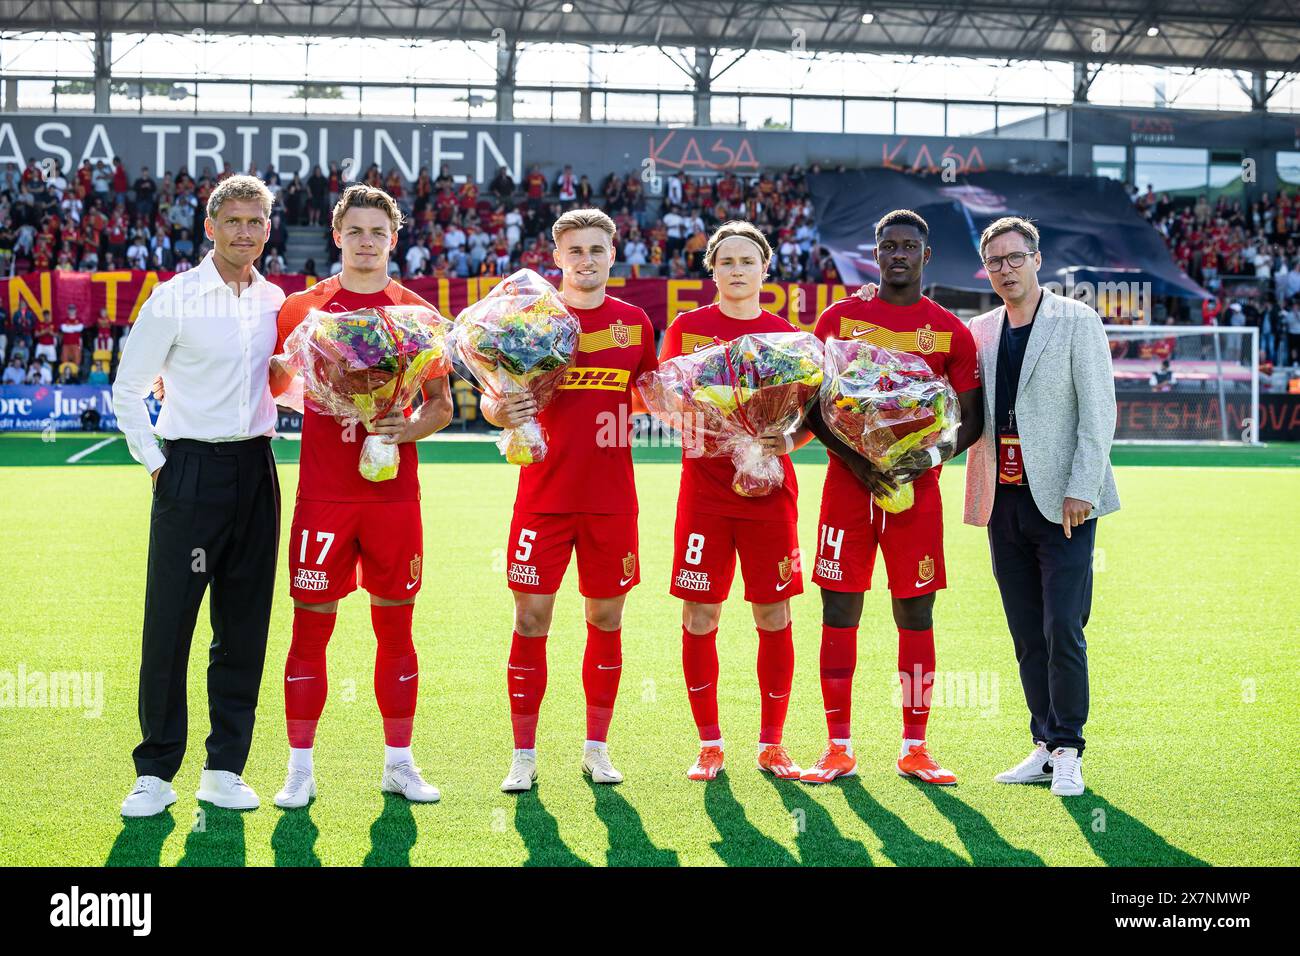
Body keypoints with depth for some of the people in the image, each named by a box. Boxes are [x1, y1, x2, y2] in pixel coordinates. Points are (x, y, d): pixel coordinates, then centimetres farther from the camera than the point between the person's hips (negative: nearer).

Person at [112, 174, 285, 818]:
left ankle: (225, 768, 15)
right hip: (190, 468, -4)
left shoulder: (276, 301, 9)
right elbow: (127, 388, 0)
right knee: (169, 621, -3)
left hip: (255, 469, 4)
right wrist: (156, 463, -4)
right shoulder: (173, 299, -4)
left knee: (244, 624, 6)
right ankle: (155, 772, 7)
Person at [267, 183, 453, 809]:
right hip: (323, 494, -1)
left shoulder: (418, 314, 6)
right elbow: (273, 386, 11)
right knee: (311, 627, 1)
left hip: (394, 493, 1)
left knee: (396, 628, 8)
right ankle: (300, 768, 11)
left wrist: (408, 429, -10)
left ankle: (399, 763, 19)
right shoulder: (303, 308, 4)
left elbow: (442, 407, 8)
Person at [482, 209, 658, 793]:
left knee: (606, 620, 8)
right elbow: (491, 397, 1)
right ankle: (524, 756, 9)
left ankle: (596, 749, 21)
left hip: (612, 499, 2)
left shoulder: (633, 322, 7)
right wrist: (501, 411, -22)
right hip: (544, 497, -2)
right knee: (530, 621, -2)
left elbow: (650, 394, 17)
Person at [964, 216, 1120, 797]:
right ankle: (1046, 747, 17)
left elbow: (1098, 412, -6)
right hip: (1004, 504, 5)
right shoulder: (977, 333, 12)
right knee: (1028, 636, 9)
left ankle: (1067, 752, 4)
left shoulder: (1077, 322, -1)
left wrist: (1080, 490, -13)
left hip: (1062, 502, -5)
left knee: (1062, 632, -7)